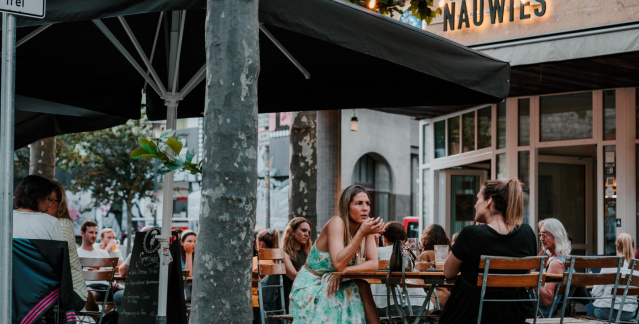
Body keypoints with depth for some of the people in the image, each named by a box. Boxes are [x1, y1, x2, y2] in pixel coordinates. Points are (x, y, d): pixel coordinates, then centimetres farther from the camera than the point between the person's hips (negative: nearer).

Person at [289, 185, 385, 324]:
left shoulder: (367, 226, -2)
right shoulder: (337, 222, -20)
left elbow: (373, 264, -10)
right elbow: (339, 264, -31)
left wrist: (344, 271, -24)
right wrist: (361, 233, -34)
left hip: (335, 283, 5)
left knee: (361, 286, -22)